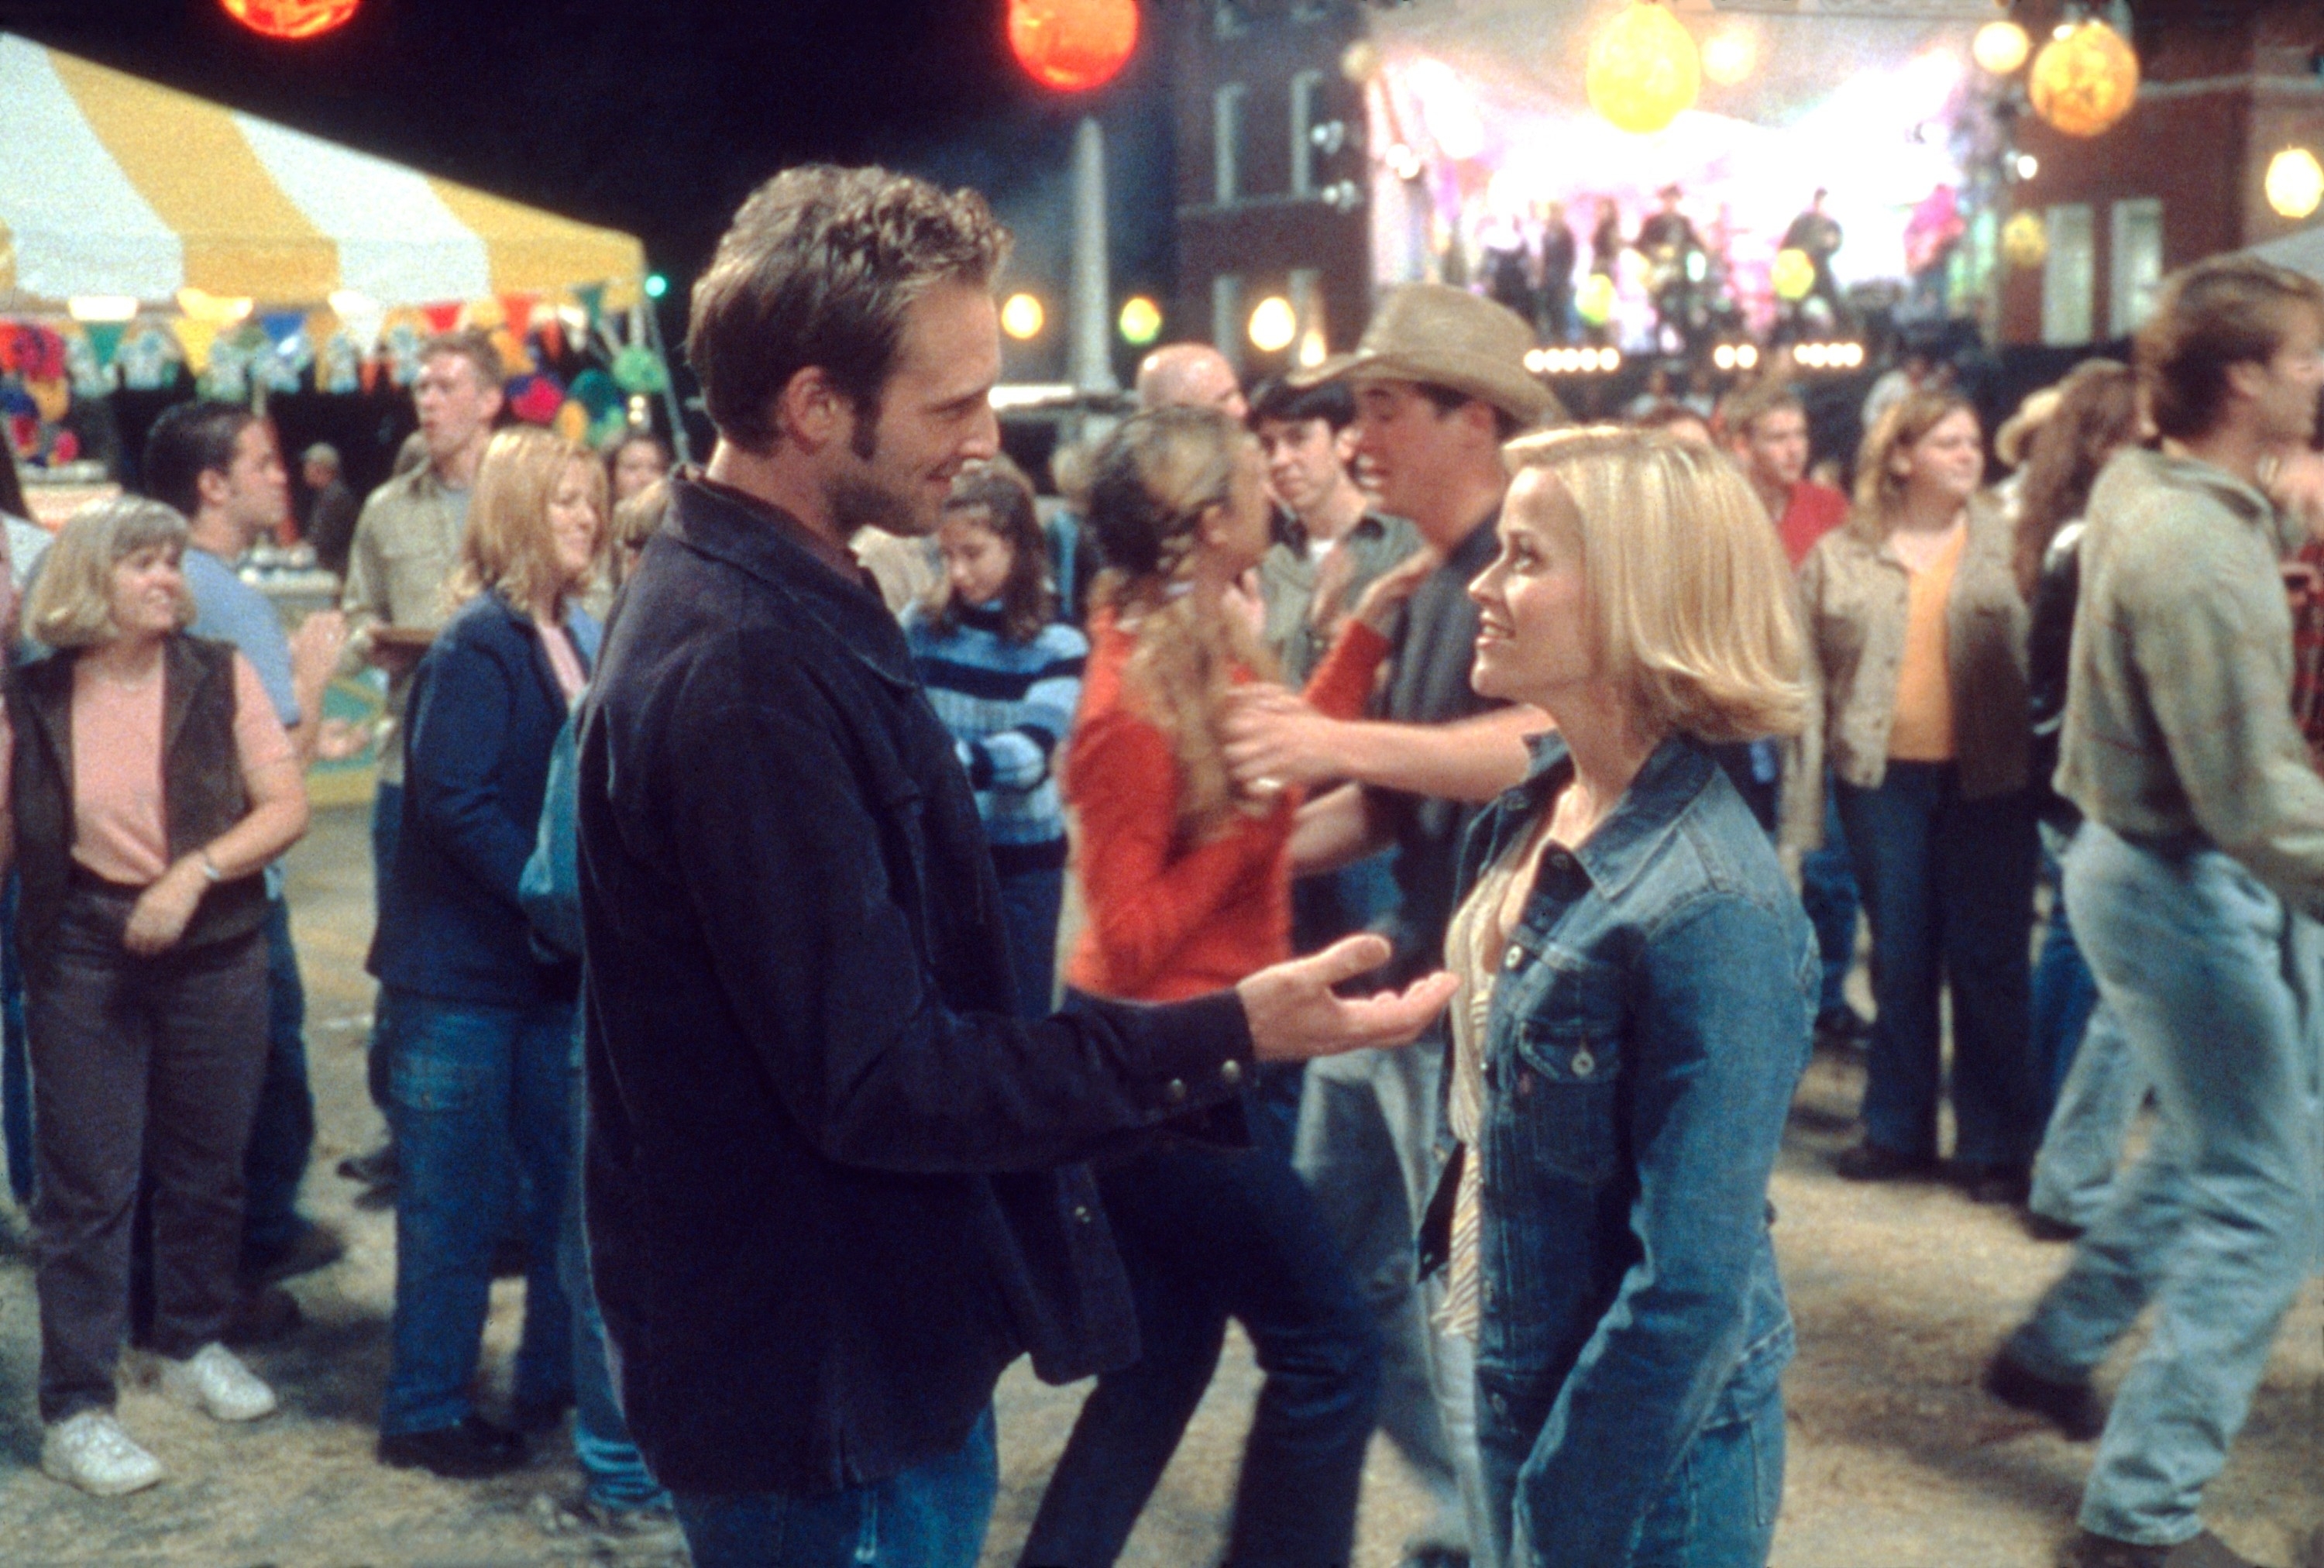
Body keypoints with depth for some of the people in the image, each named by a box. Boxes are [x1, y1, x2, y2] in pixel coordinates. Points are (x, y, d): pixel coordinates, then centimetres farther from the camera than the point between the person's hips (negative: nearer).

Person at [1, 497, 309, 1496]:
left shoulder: (219, 678, -2)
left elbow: (286, 808, -7)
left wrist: (193, 874, -18)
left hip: (215, 954, 1)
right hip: (83, 961, -1)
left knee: (207, 1165, 13)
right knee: (87, 1184, 0)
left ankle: (194, 1343, 34)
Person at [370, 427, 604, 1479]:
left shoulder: (570, 640, 10)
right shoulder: (479, 643, -15)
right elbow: (454, 800, -23)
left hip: (550, 962, 8)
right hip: (468, 968, -8)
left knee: (570, 1175, 14)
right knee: (462, 1195, 2)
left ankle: (558, 1379, 28)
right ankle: (424, 1413, 16)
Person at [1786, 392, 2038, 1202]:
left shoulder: (2010, 545, 2)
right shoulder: (1838, 557, 5)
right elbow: (1810, 679, 4)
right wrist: (1802, 803, -1)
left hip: (1988, 778, -1)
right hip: (1883, 778, 1)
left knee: (1989, 962, 4)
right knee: (1898, 960, 11)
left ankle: (1995, 1145, 15)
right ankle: (1898, 1129, 24)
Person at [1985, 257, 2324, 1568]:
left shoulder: (2151, 491, 5)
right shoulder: (2198, 557, -26)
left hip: (2154, 858, 10)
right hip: (2184, 885, -10)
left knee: (2218, 1144, 25)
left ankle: (2058, 1350, 37)